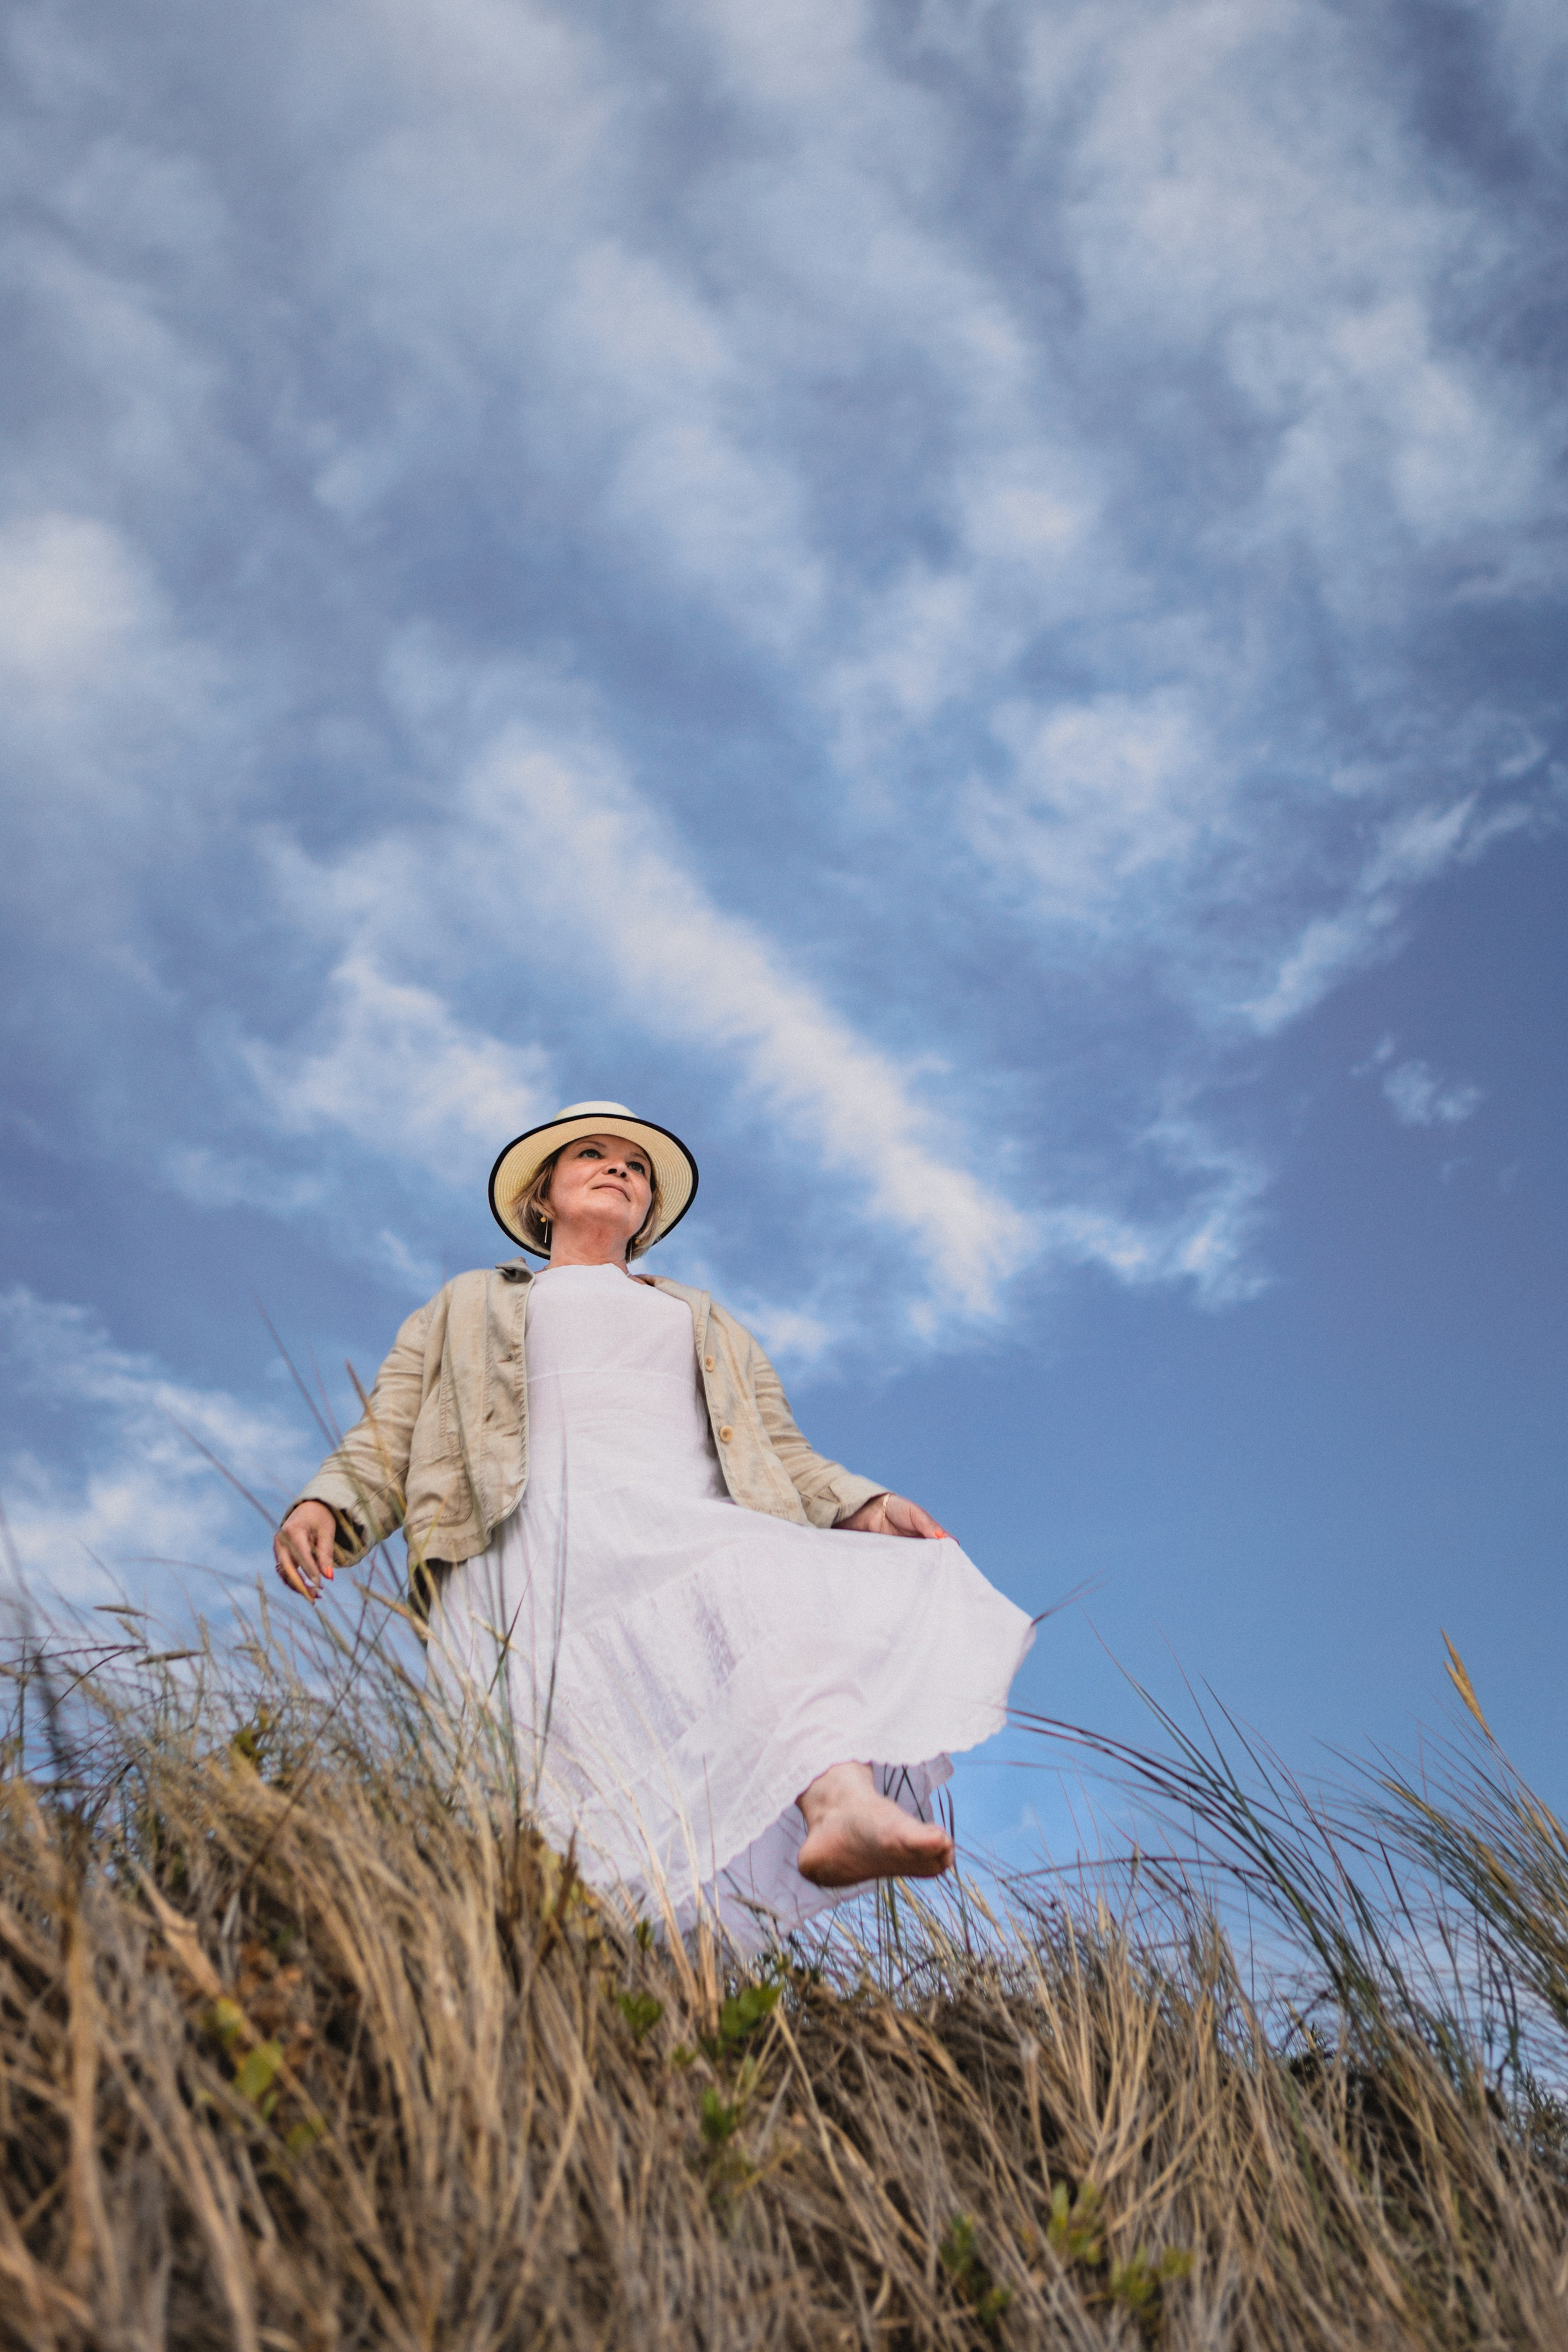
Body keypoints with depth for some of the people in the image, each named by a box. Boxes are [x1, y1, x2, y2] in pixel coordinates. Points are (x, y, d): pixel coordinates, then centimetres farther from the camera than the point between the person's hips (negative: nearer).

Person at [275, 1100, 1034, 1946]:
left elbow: (785, 1458, 24)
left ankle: (837, 1808, -58)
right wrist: (322, 1508, -4)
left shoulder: (711, 1326, 38)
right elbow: (383, 1448, 20)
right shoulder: (465, 1309, 32)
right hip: (540, 1541, -1)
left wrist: (870, 1507, 2)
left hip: (695, 1535, 2)